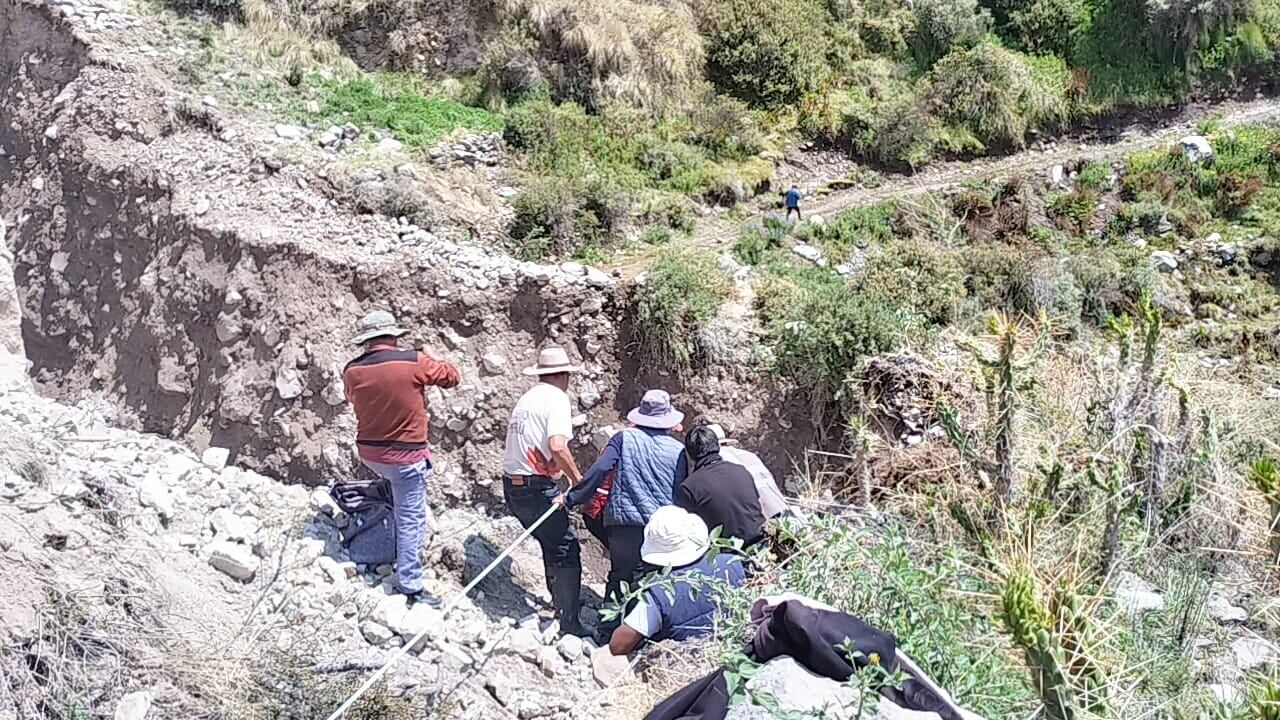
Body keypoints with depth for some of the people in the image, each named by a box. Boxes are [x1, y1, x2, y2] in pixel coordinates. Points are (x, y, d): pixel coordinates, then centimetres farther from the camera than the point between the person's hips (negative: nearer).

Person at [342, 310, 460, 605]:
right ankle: (411, 587, 9)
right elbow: (452, 377, -3)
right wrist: (431, 357, 12)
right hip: (405, 456, -5)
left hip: (368, 453, 6)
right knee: (411, 519, 4)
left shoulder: (352, 371, -4)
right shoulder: (414, 362, -18)